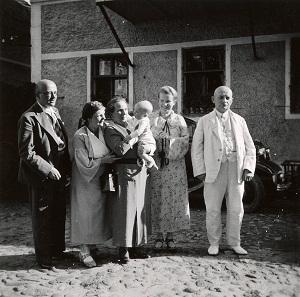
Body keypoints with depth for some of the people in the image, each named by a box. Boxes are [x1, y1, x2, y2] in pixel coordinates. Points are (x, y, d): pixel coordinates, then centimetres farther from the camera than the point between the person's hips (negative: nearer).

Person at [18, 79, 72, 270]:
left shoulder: (55, 113, 10)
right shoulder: (29, 118, -15)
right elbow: (26, 152, -19)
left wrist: (67, 171, 6)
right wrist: (48, 170, -22)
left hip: (58, 175, 8)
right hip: (41, 177, -8)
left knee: (59, 215, 18)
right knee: (42, 218, 6)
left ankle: (58, 249, 36)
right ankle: (44, 258, 21)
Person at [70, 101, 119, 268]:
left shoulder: (102, 132, 4)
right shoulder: (80, 136, -16)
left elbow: (109, 155, 17)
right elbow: (83, 163, -18)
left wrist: (109, 158, -2)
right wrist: (103, 160, -17)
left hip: (100, 181, 7)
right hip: (85, 182, -7)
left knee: (99, 215, 12)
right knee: (86, 215, 0)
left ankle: (92, 248, 25)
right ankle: (84, 252, 11)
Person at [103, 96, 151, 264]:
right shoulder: (111, 129, -4)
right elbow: (120, 150, -20)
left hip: (140, 171, 7)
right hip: (125, 172, -7)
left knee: (140, 209, 11)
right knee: (125, 210, -4)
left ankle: (137, 246, 22)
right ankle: (124, 249, 6)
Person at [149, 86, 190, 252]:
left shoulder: (179, 120, 8)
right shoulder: (151, 119, 6)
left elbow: (185, 142, 0)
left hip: (175, 167, 1)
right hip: (156, 166, 0)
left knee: (174, 201, 3)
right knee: (157, 201, 2)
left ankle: (170, 236, 15)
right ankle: (159, 236, 14)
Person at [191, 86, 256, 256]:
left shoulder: (239, 120, 14)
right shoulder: (205, 121, 8)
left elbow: (250, 146, 12)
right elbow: (197, 147, 5)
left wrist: (248, 168, -1)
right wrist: (200, 170, -4)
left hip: (236, 168, 2)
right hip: (214, 169, -2)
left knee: (236, 209, 6)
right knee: (213, 209, 3)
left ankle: (234, 243, 21)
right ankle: (214, 243, 17)